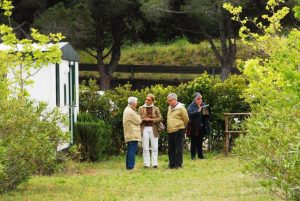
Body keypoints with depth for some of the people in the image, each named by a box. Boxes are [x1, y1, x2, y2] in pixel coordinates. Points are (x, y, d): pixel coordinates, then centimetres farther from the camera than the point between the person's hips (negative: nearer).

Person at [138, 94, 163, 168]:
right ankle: (146, 164, 3)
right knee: (145, 148, 0)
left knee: (155, 147, 0)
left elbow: (160, 118, 1)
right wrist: (144, 119, -14)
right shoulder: (141, 108, 9)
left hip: (153, 129, 0)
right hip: (144, 129, 0)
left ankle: (155, 163, 5)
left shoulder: (156, 109, 8)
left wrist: (151, 120, -11)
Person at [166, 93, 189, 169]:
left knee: (179, 148, -4)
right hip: (170, 131, 7)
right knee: (171, 148, 9)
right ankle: (172, 163, 15)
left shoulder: (181, 108, -9)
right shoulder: (169, 108, 13)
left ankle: (178, 164, 0)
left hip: (178, 130, -7)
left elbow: (186, 119, -2)